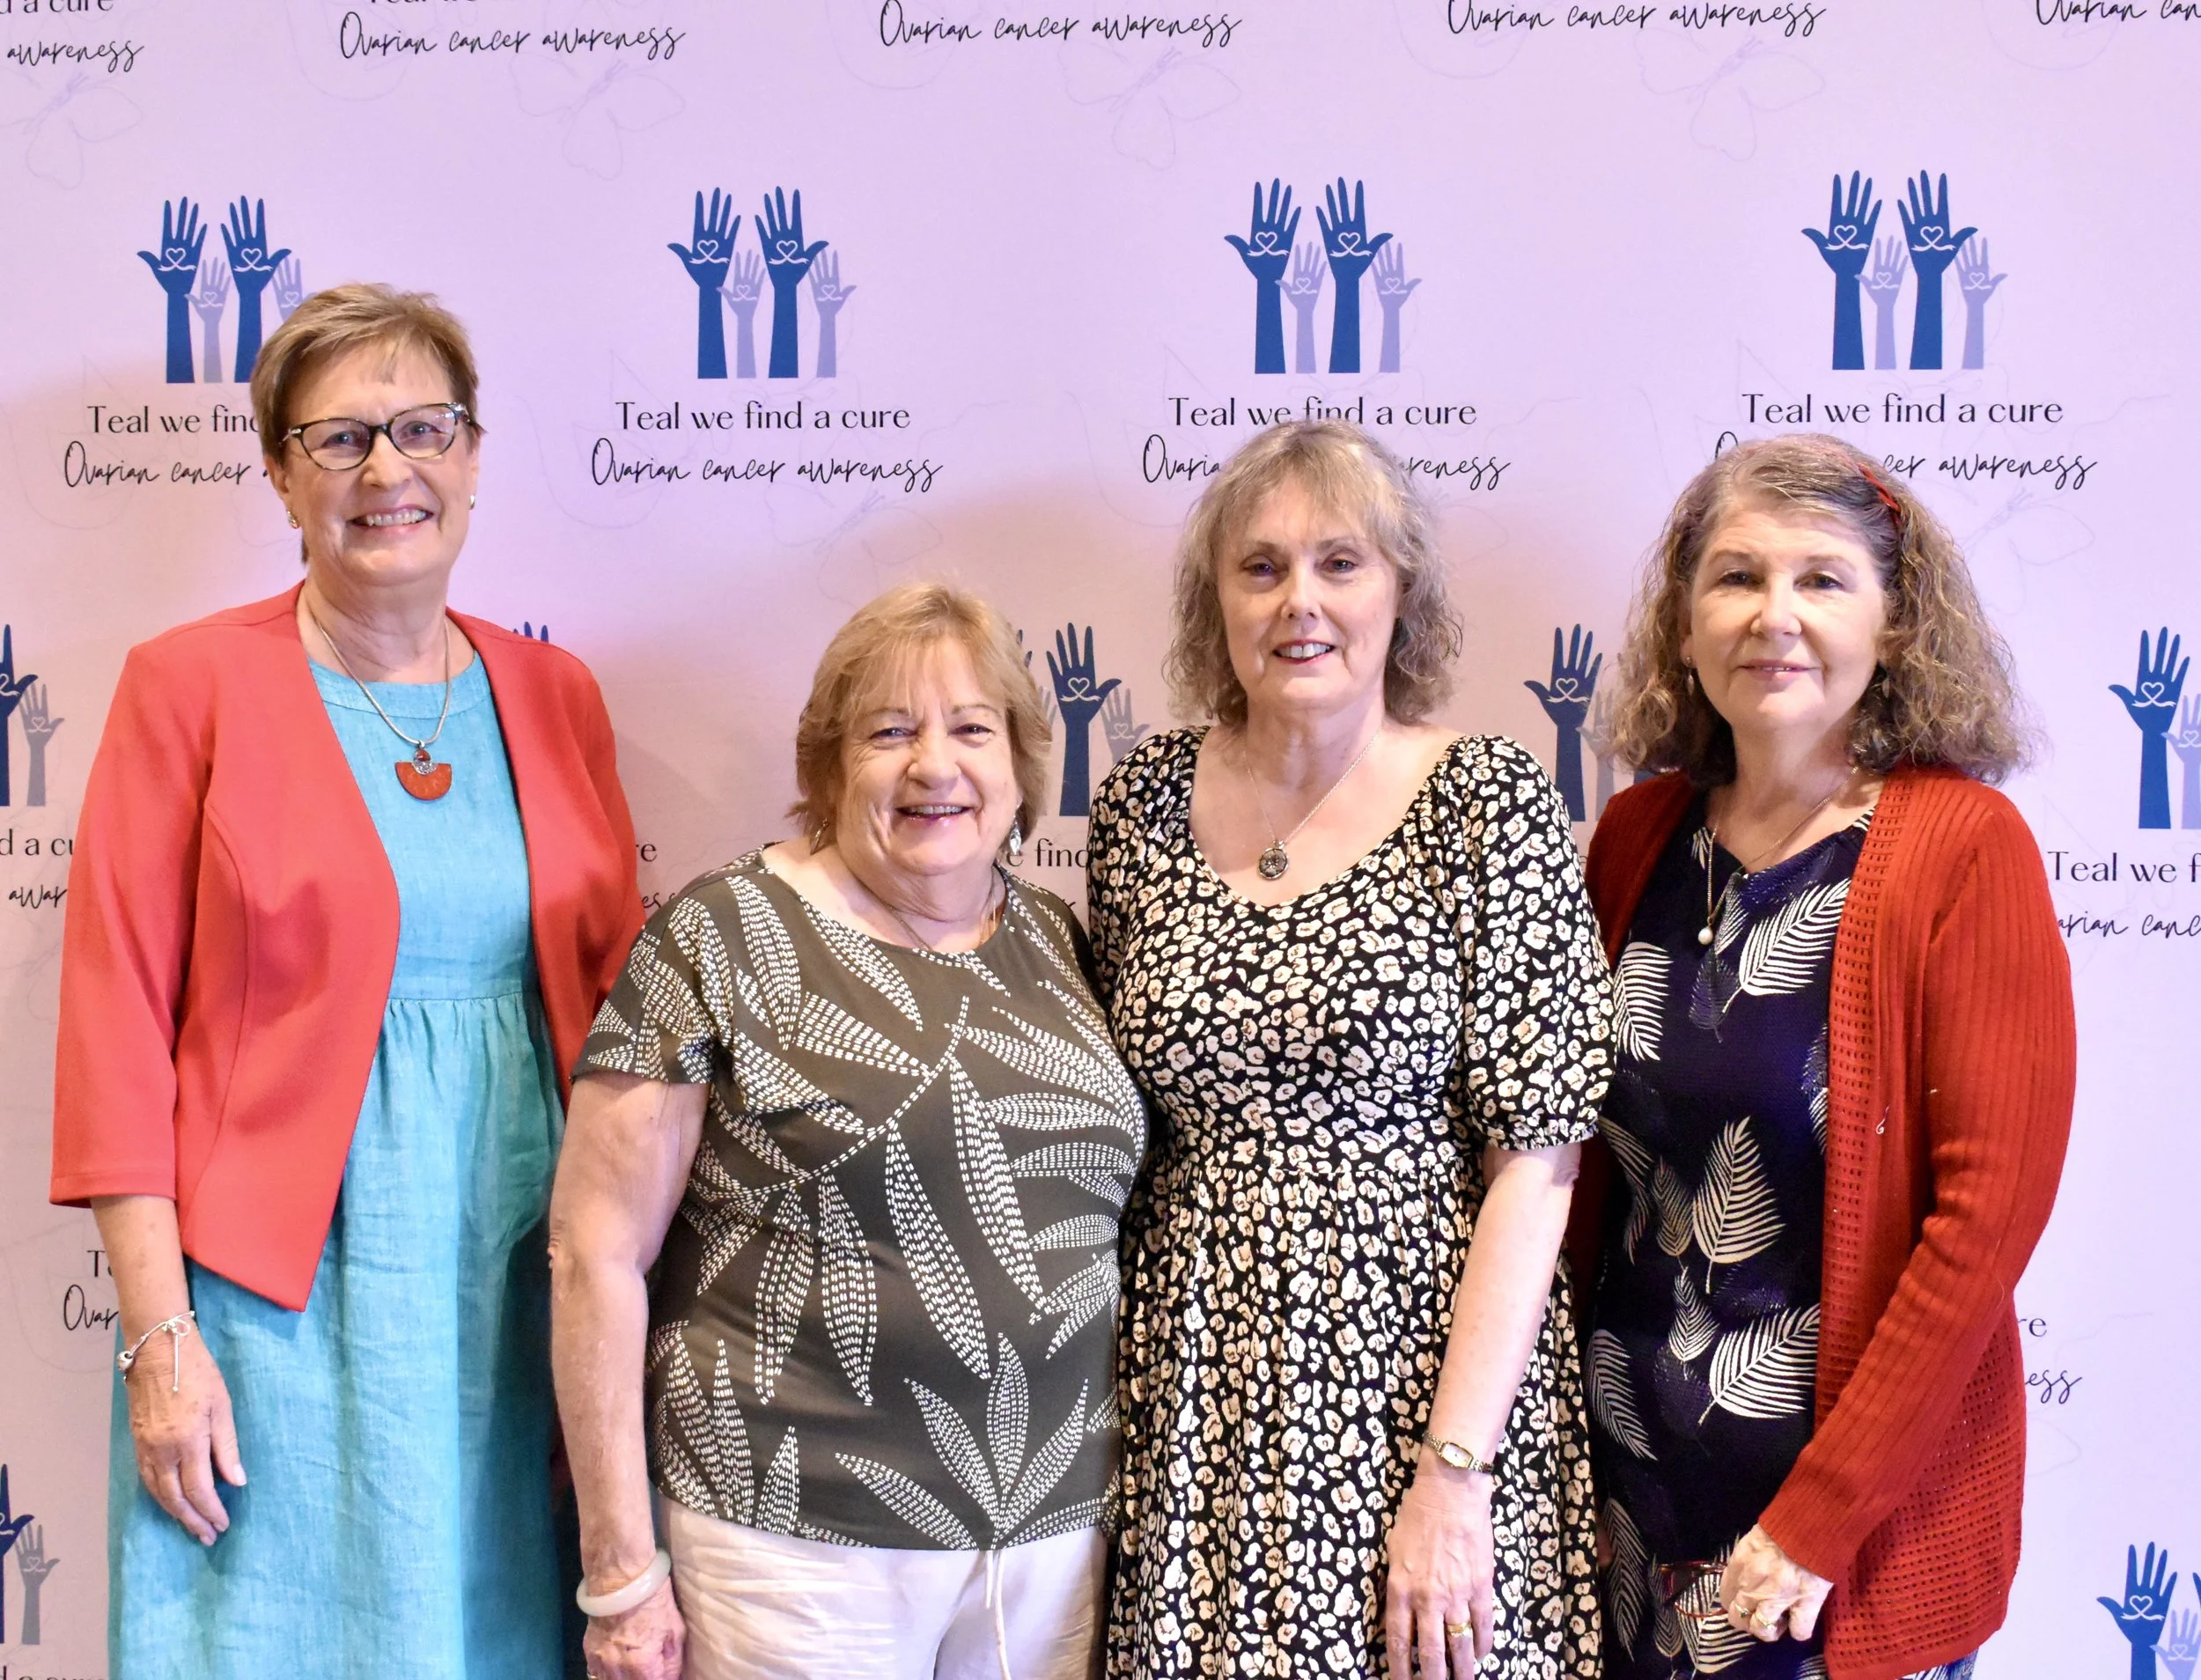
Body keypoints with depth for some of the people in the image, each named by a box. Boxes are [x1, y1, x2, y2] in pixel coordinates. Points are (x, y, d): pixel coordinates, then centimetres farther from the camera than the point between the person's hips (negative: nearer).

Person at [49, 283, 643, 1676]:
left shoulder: (555, 694, 9)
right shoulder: (193, 685, -2)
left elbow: (616, 996, 10)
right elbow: (118, 1021, -5)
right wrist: (159, 1333, -10)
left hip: (524, 1282, 4)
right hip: (282, 1291, -3)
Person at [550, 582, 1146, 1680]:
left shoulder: (1061, 949, 8)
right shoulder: (719, 940, -6)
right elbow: (599, 1254, -8)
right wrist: (621, 1568, -9)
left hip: (1059, 1538, 4)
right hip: (799, 1543, -4)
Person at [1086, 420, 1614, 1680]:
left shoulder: (1490, 802, -6)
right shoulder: (1145, 806, 4)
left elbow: (1537, 1155, -10)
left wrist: (1453, 1471, -15)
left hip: (1423, 1374, -3)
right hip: (1198, 1414, 3)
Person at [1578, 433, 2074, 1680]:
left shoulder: (1960, 846, -12)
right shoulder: (1638, 837, 2)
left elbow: (1992, 1204, -15)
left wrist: (1821, 1516, -16)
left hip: (1865, 1496, -4)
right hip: (1632, 1462, 4)